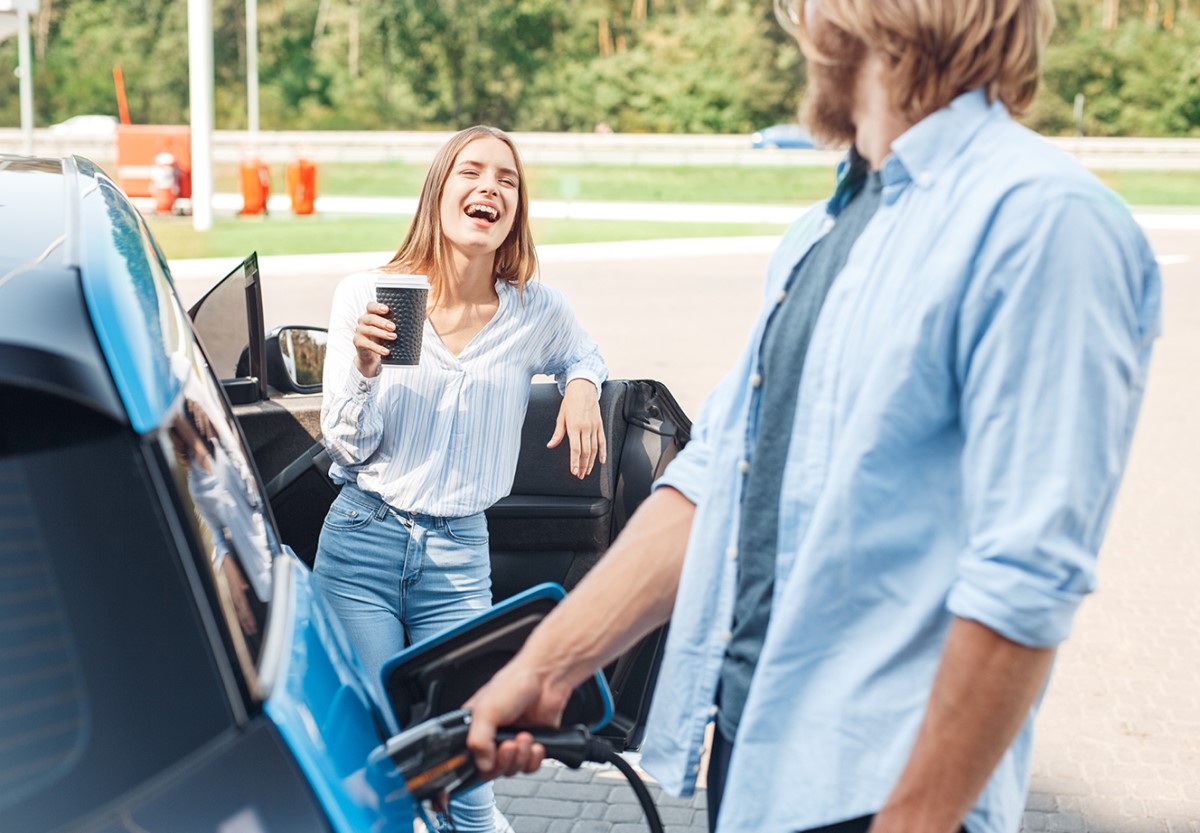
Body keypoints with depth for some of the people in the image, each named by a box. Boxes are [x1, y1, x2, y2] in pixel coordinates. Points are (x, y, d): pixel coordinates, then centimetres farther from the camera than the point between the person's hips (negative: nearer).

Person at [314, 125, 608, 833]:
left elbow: (584, 353, 24)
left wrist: (583, 386, 1)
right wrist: (365, 367, -21)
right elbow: (347, 449, -3)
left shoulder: (538, 313, -1)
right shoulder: (365, 296, -3)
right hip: (361, 545, -1)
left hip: (460, 559, 1)